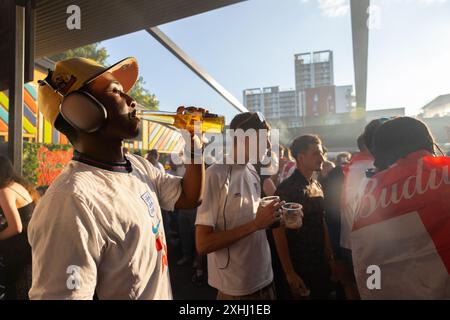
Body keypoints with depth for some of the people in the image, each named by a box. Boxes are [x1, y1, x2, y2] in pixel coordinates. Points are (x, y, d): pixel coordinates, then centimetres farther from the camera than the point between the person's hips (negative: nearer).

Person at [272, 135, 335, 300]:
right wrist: (290, 273, -18)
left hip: (321, 264, 7)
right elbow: (279, 232, -18)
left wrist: (330, 257, 10)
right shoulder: (286, 188, -18)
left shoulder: (317, 187, 5)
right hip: (299, 267, -7)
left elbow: (322, 223, 11)